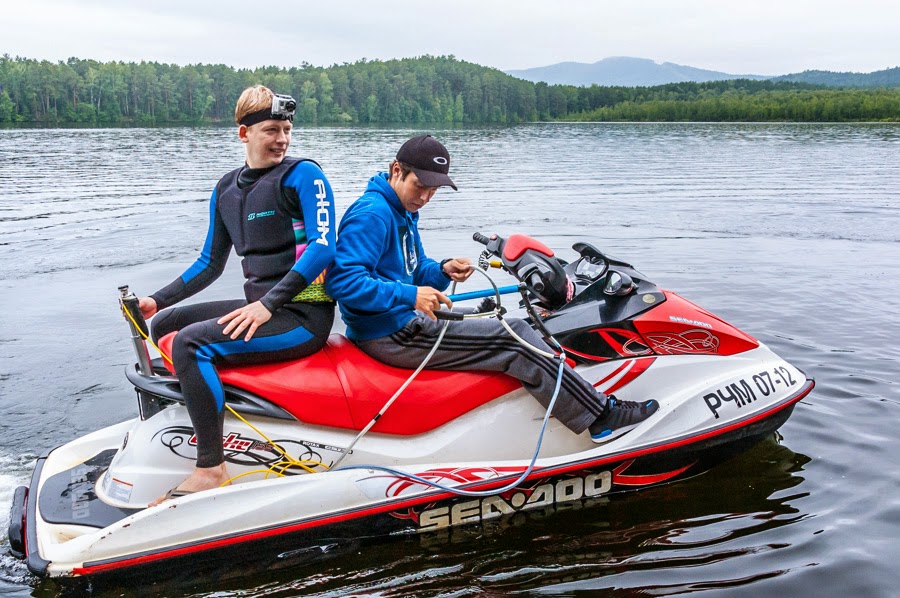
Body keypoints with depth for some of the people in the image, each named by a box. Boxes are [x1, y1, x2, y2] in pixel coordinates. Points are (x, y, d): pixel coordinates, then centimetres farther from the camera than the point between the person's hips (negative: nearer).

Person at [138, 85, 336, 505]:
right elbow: (211, 263, 21)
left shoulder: (303, 175, -8)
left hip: (304, 316, -8)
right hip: (260, 308, 8)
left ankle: (211, 469, -19)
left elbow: (323, 246, -20)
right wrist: (158, 300, 10)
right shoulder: (226, 190, 13)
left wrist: (267, 305, -27)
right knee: (163, 326, 14)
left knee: (189, 343, -24)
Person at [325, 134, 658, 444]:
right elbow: (341, 280, -27)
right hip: (391, 336, -11)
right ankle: (601, 417, -2)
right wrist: (410, 295, -33)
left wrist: (442, 271, -4)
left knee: (511, 329, 13)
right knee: (515, 339, -12)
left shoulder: (403, 211, 16)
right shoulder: (371, 214, -16)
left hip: (403, 325, 11)